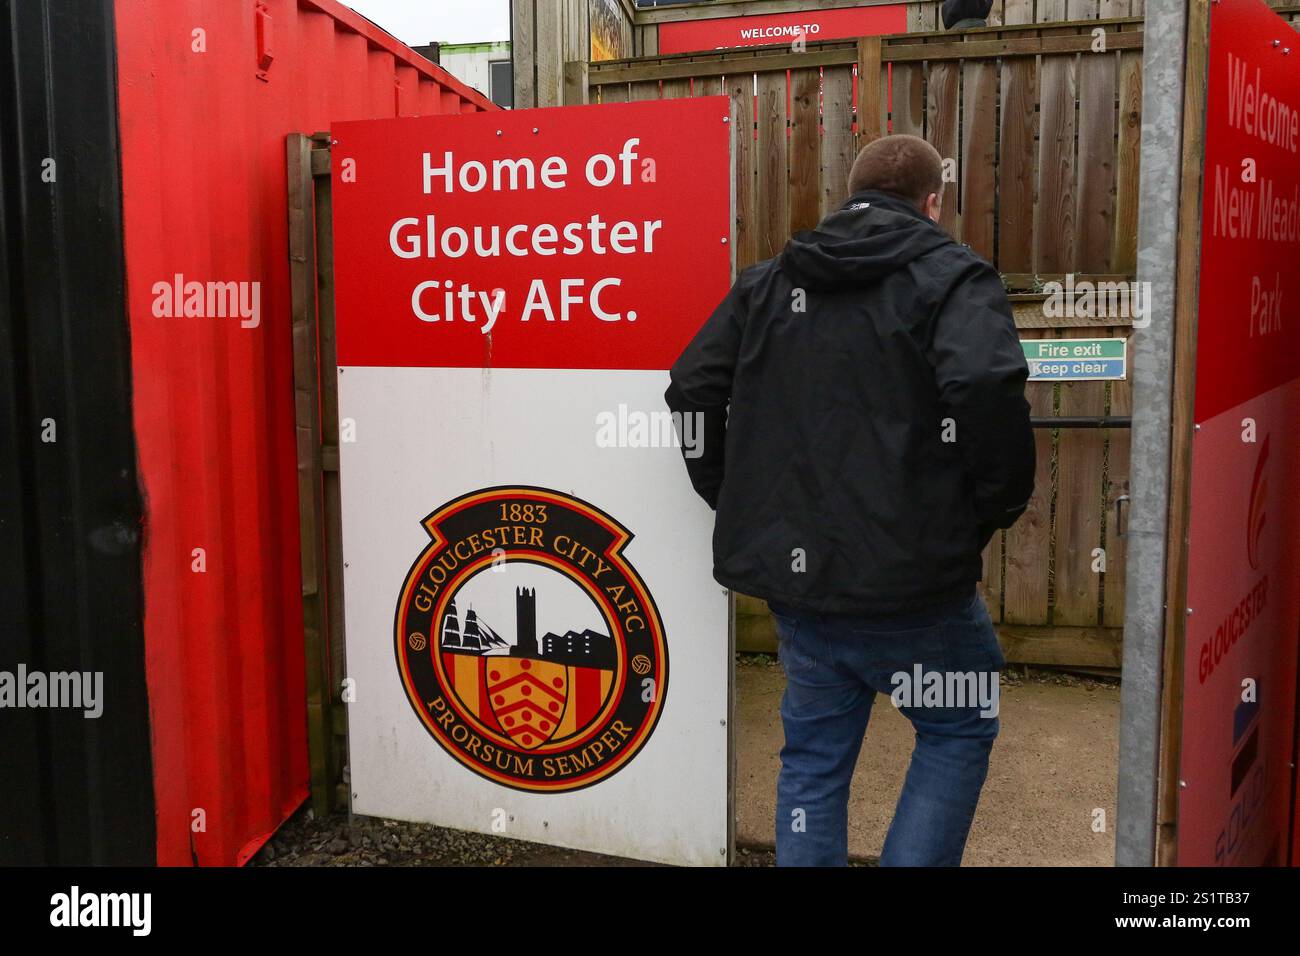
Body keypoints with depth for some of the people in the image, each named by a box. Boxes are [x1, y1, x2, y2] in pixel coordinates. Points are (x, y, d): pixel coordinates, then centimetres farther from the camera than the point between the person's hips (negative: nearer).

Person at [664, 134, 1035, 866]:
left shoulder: (770, 280, 12)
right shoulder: (951, 276, -5)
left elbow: (692, 389, 7)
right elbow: (987, 391, -23)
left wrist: (739, 503, 13)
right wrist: (1000, 503, -8)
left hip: (792, 569, 5)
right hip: (909, 577, -5)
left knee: (815, 753, 18)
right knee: (961, 729, 19)